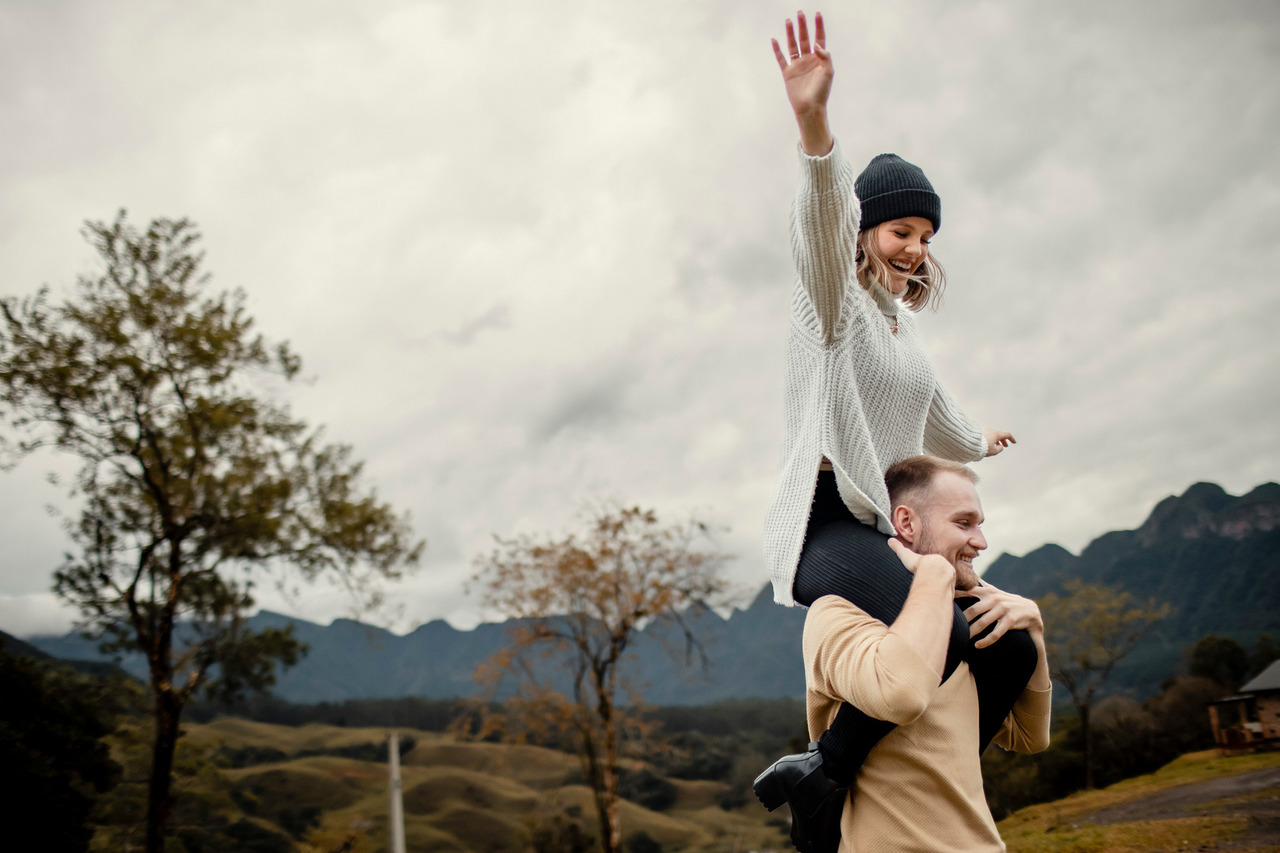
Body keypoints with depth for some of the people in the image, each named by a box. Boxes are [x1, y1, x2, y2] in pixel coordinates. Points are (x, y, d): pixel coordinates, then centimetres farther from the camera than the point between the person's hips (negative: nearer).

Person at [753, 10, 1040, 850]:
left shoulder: (903, 324, 21)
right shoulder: (834, 300, -3)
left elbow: (933, 408, 41)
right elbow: (824, 222, -26)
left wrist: (976, 442, 60)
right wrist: (814, 123, -46)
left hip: (886, 533, 9)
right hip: (826, 524, -9)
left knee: (1012, 650, 4)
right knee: (943, 638, -31)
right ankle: (821, 770, -17)